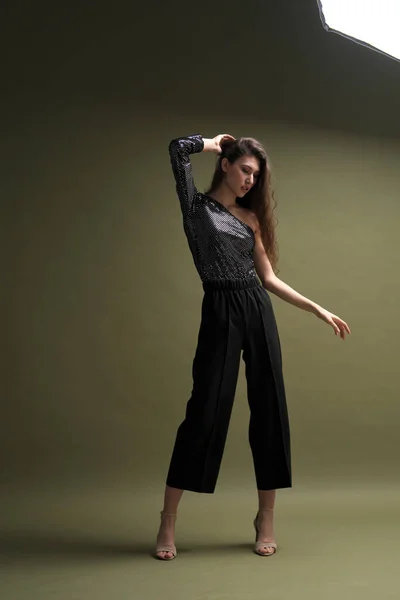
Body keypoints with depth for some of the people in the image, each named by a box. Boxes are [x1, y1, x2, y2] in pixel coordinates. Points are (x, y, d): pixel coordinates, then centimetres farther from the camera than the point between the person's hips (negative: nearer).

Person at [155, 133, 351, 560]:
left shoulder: (251, 217, 17)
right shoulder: (197, 206, 6)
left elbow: (269, 278, 17)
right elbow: (179, 148, -8)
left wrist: (318, 309, 14)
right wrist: (215, 143, 11)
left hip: (258, 310, 5)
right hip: (221, 313, -5)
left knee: (269, 409, 3)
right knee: (206, 410, -7)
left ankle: (266, 518, 15)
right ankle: (168, 521, 4)